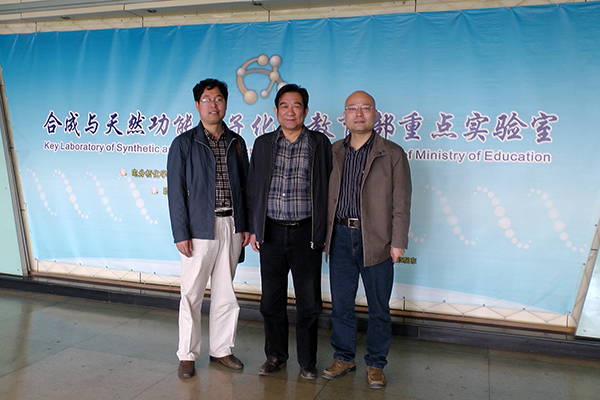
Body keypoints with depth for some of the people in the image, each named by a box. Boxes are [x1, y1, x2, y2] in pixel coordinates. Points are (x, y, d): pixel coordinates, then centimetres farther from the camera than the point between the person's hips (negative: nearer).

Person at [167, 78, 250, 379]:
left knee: (225, 292, 12)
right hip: (200, 229, -3)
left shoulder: (236, 142, 11)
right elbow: (176, 190, -4)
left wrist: (246, 226, 7)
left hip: (231, 227, 4)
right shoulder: (184, 143, 0)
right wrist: (180, 233, -10)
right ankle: (187, 355, 19)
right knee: (192, 294, 4)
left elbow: (245, 185, 13)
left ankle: (221, 349, 27)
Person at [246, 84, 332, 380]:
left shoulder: (320, 143, 2)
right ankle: (275, 355, 30)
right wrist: (253, 229, 7)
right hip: (271, 233, 2)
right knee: (271, 300, 11)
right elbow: (253, 188, 12)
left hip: (306, 233, -2)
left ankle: (307, 361, 23)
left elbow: (328, 188, 3)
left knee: (309, 302, 5)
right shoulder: (263, 144, 9)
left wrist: (324, 231, -1)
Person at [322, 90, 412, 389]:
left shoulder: (392, 154, 1)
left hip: (376, 240, -2)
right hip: (340, 237, 3)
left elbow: (401, 202, -2)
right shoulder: (332, 153, 10)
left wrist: (398, 242, -7)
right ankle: (343, 358, 28)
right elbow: (323, 196, 13)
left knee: (379, 308, 7)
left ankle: (375, 364, 24)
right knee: (340, 304, 11)